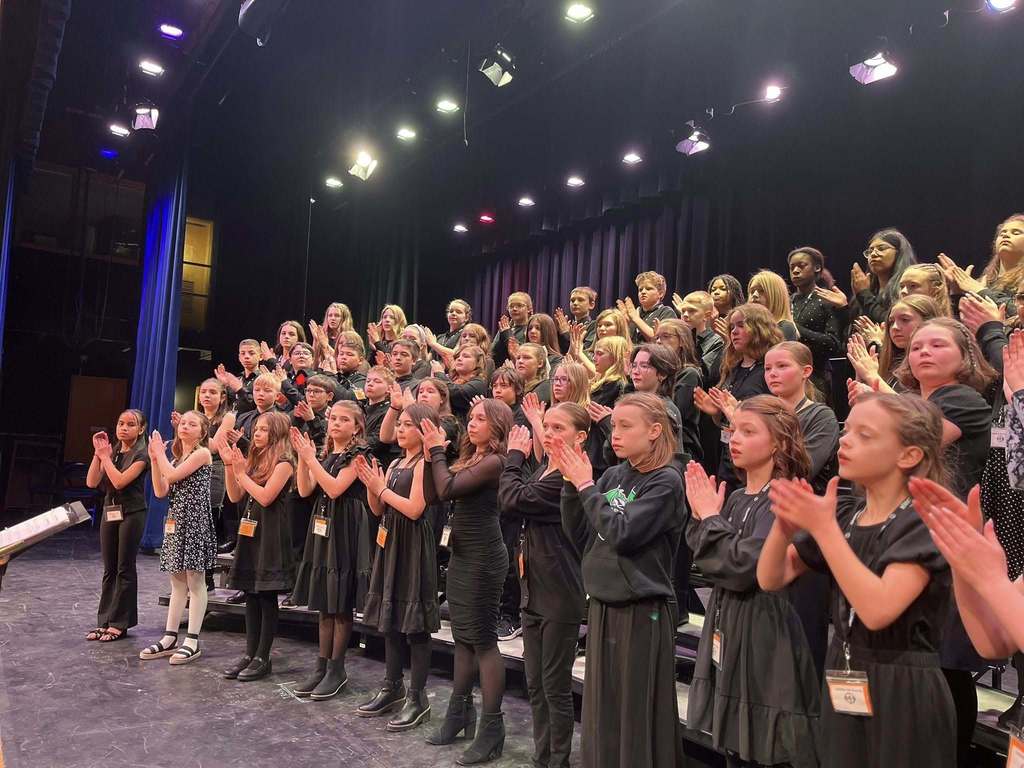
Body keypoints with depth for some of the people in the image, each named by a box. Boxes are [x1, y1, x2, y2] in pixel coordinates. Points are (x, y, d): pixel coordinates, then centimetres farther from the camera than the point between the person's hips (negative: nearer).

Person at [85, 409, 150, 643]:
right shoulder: (113, 452, 10)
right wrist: (98, 453, -6)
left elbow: (120, 481, -20)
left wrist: (105, 456, -11)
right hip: (110, 512, 6)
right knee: (109, 569, 10)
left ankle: (120, 623, 7)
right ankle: (105, 620, 18)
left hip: (131, 514, -6)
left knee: (125, 569, 0)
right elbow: (92, 482, 1)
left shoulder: (141, 455, -8)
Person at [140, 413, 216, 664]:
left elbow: (172, 475, -16)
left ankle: (192, 642, 1)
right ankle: (170, 638, 17)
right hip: (176, 520, 8)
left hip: (195, 520, -8)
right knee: (177, 582, 12)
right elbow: (160, 491, 9)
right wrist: (154, 458, 4)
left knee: (195, 581, -3)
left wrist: (160, 451, -1)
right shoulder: (176, 457, 18)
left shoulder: (202, 453, -6)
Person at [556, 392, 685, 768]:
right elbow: (581, 537, 4)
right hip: (603, 604, 6)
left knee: (638, 719, 6)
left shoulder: (666, 481, -12)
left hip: (643, 610, -6)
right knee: (601, 714, 16)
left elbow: (621, 534, -22)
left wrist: (586, 485, -15)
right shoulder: (613, 475, 6)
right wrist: (571, 483, -6)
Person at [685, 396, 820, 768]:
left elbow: (742, 568, -24)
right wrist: (700, 515, -5)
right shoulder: (737, 498, 8)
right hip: (726, 632, 8)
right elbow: (707, 563, 6)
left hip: (765, 637, -8)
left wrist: (710, 518, -12)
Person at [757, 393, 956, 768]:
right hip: (842, 688, 6)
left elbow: (877, 610, -27)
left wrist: (824, 527, -27)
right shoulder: (844, 513, 4)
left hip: (904, 692, -6)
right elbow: (770, 580, 2)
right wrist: (785, 523, -15)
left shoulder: (925, 521, -14)